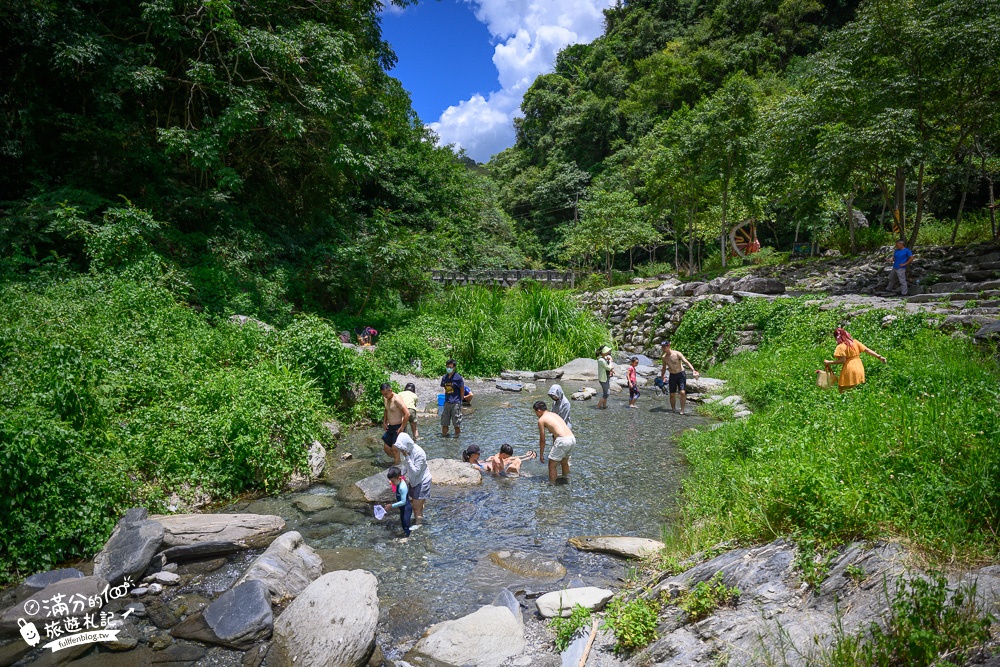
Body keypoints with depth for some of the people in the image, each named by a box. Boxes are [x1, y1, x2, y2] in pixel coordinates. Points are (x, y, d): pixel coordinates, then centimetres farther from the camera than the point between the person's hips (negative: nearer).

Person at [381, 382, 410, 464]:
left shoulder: (396, 399, -23)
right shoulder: (385, 399, 3)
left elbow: (407, 414, -28)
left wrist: (402, 428, -22)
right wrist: (384, 422, 13)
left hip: (397, 428, -8)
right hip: (390, 427, 8)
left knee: (395, 449, -5)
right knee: (386, 448, 13)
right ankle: (396, 459, 35)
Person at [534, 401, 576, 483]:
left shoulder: (541, 420, 4)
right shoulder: (554, 414, 26)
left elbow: (542, 440, 5)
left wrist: (541, 455, 16)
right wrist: (554, 450, 43)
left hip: (563, 441, -8)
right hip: (572, 439, 8)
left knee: (552, 465, 8)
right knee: (564, 462, 30)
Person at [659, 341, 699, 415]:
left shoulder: (677, 354, -14)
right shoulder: (664, 357, 2)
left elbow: (686, 362, -24)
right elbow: (664, 368, 16)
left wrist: (693, 370, -38)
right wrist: (661, 378, 19)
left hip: (681, 375, -4)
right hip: (672, 376, 4)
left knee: (682, 392, -15)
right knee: (672, 394, 3)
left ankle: (682, 410, -6)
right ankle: (673, 409, 21)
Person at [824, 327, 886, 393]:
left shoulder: (840, 347, -12)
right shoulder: (855, 342, 8)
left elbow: (842, 360, -17)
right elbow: (867, 350, 5)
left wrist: (829, 362, -11)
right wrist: (879, 356, 8)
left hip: (849, 371, -7)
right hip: (859, 369, 7)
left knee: (842, 391, -1)